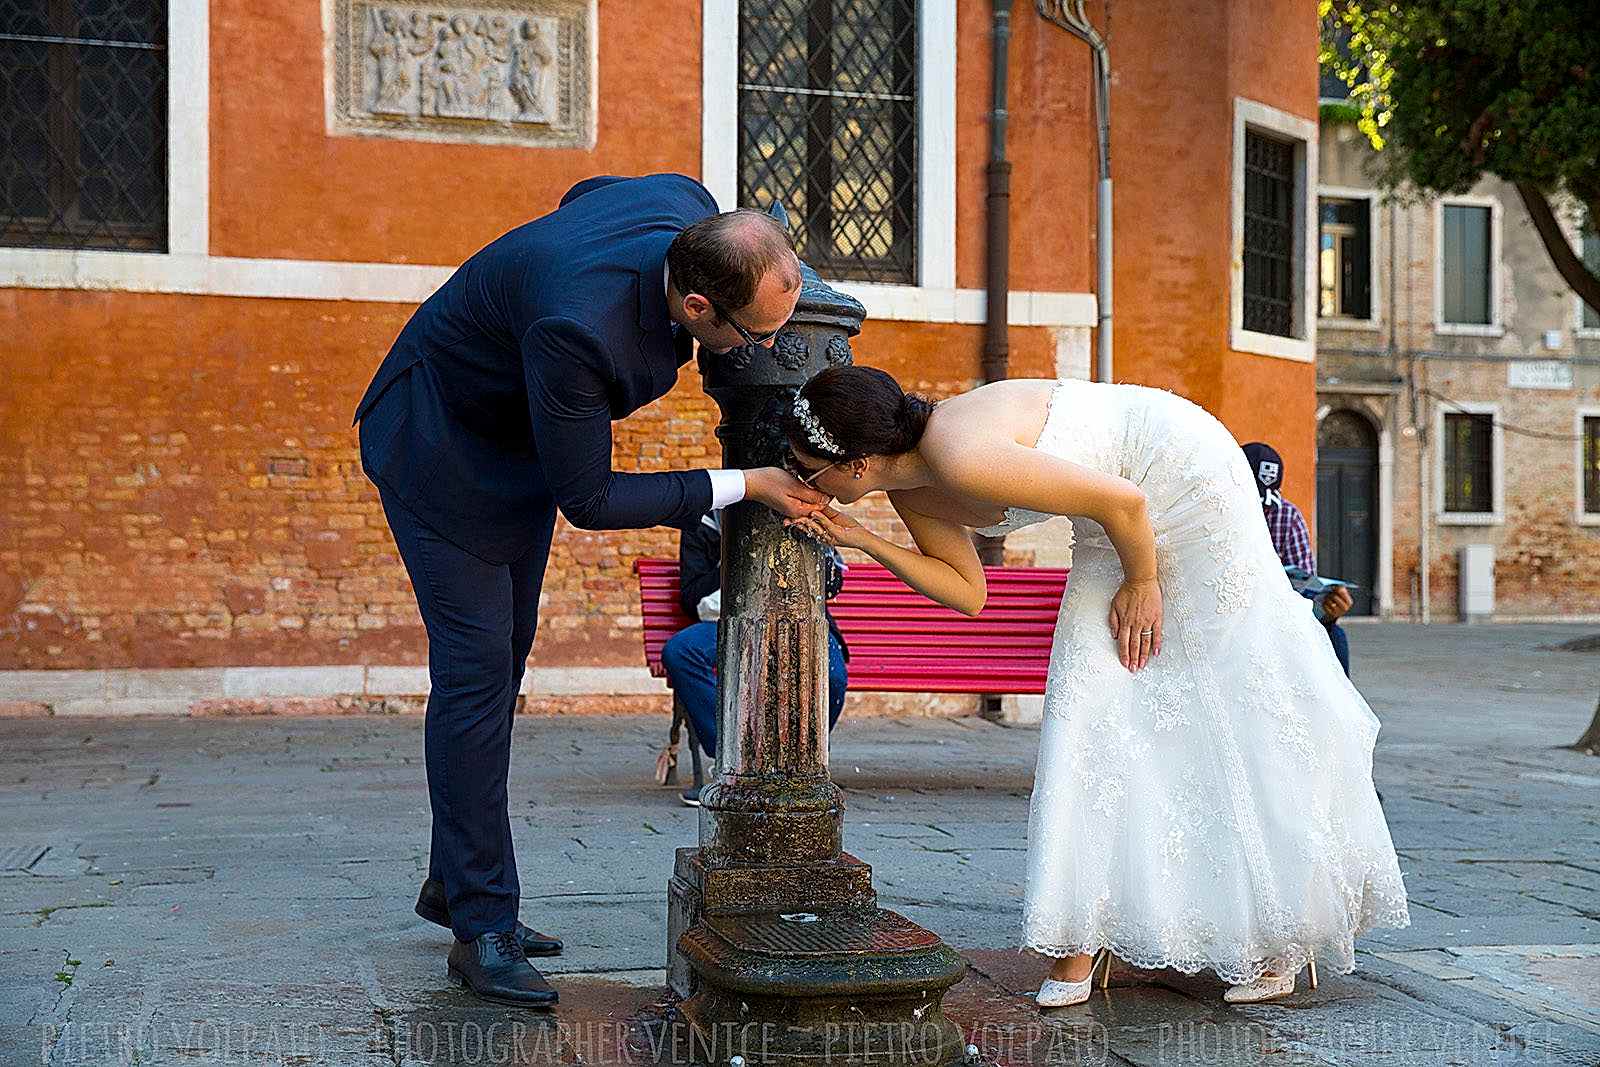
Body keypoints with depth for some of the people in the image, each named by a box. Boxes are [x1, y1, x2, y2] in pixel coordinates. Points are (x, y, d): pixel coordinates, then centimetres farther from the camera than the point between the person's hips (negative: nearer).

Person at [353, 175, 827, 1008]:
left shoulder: (687, 205, -20)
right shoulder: (578, 323, -42)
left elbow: (586, 193, 5)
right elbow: (587, 499, -30)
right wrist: (741, 487, -28)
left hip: (521, 434, 9)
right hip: (441, 446, -8)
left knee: (504, 659, 12)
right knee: (476, 669, -11)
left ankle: (454, 880, 24)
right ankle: (482, 925, -3)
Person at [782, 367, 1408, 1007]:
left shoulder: (963, 459, -33)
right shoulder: (910, 489, -6)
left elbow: (1122, 500, -28)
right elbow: (966, 592, 3)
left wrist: (1142, 582, -13)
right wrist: (860, 540, -7)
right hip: (1113, 520, 9)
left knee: (1237, 700, 1)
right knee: (1088, 704, 0)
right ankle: (1078, 943, 2)